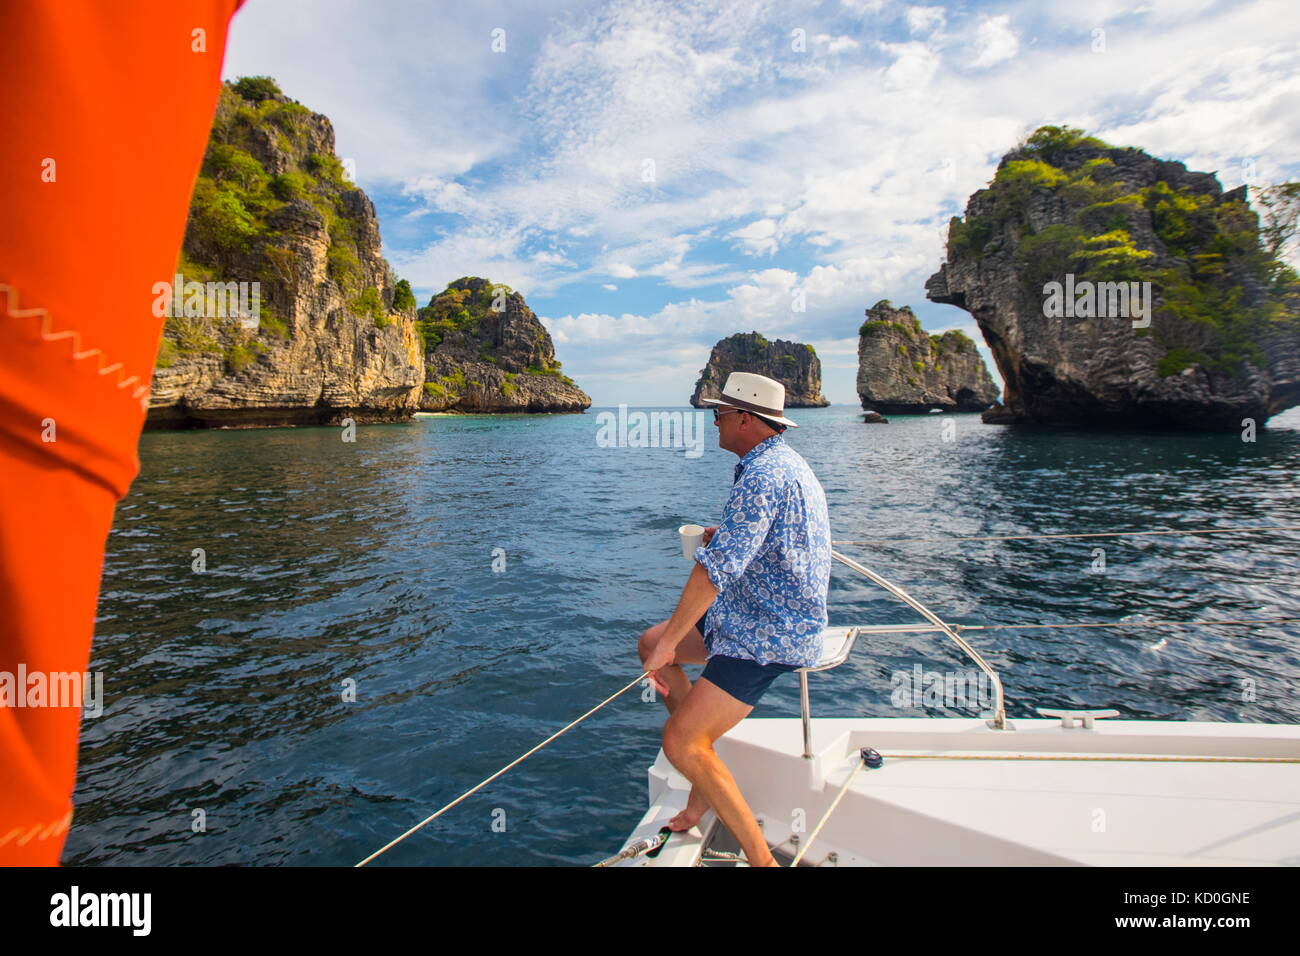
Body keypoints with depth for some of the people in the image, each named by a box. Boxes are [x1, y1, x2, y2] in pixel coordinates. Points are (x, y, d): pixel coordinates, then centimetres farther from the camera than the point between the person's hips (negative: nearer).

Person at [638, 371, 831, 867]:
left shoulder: (761, 474, -22)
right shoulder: (789, 464, 13)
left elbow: (719, 565, -30)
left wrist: (670, 643, -24)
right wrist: (723, 536, 14)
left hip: (766, 636, -11)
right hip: (752, 618, 11)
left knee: (679, 745, -14)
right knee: (650, 643, 16)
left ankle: (761, 859, -1)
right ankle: (706, 779, 20)